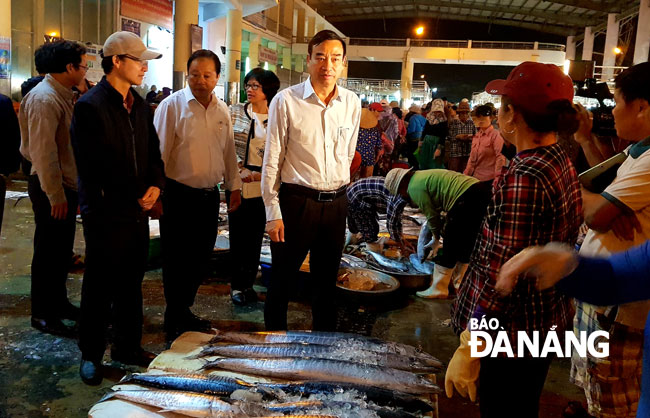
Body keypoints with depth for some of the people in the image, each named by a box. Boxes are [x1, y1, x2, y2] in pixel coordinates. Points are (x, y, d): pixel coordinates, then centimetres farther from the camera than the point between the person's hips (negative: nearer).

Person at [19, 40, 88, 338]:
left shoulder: (62, 95, 12)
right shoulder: (44, 99, -18)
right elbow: (43, 152, -21)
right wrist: (55, 196, -20)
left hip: (66, 185, 9)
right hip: (51, 188, -9)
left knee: (62, 249, 17)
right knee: (48, 252, 2)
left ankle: (58, 303, 31)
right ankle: (42, 314, 14)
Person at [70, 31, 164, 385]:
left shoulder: (141, 106, 11)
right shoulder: (90, 107, -12)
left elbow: (153, 152, 15)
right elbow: (92, 167, -14)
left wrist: (155, 184, -4)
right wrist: (134, 198, -11)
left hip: (138, 210, 6)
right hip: (106, 213, -6)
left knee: (132, 284, 15)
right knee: (99, 287, 7)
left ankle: (127, 346, 30)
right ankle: (91, 354, 24)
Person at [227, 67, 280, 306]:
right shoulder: (235, 112, 2)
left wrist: (260, 174, -7)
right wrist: (237, 172, -6)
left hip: (264, 187, 1)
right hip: (238, 185, -1)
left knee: (255, 237, 9)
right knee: (238, 237, 5)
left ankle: (248, 283, 22)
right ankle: (237, 285, 17)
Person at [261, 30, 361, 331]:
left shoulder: (352, 103, 4)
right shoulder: (286, 100, -7)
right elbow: (272, 160, -7)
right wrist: (273, 213, -9)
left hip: (336, 203, 4)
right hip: (296, 201, -4)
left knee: (327, 281, 17)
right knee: (282, 279, 9)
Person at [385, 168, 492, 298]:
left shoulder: (414, 187, -4)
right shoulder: (422, 176, 25)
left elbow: (431, 214, 0)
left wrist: (436, 235, 15)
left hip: (467, 198, -10)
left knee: (450, 247, 0)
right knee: (466, 244, 20)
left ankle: (438, 288, 8)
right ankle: (459, 283, 33)